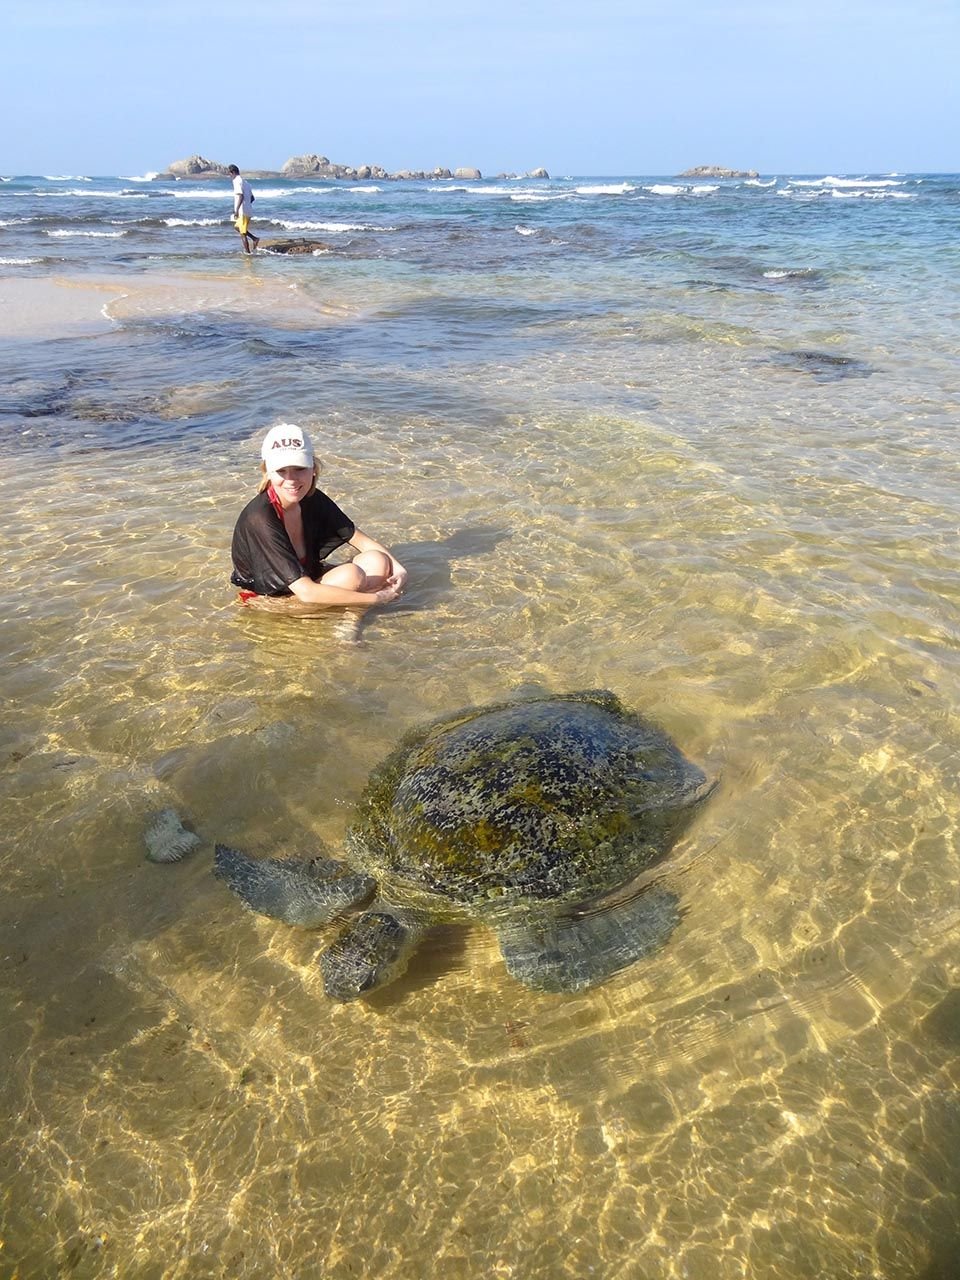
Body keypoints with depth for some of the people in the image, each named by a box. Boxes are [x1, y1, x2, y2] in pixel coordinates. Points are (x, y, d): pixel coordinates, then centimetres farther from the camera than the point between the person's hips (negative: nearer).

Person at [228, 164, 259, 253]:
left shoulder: (237, 181, -11)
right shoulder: (245, 181, 16)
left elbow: (241, 196, -24)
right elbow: (252, 198, 20)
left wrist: (236, 210, -25)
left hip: (242, 211, -9)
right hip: (248, 210, 9)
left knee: (242, 233, -2)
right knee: (237, 226, 24)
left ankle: (247, 252, 2)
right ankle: (255, 238, 12)